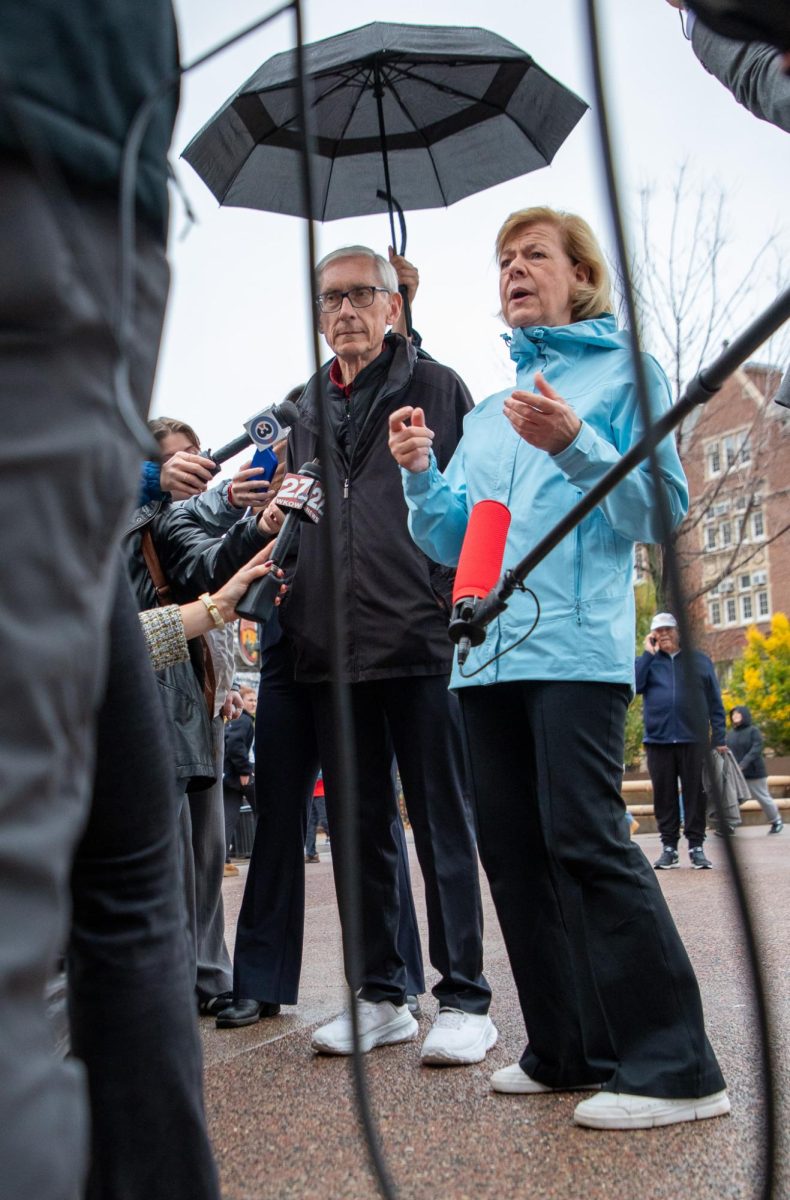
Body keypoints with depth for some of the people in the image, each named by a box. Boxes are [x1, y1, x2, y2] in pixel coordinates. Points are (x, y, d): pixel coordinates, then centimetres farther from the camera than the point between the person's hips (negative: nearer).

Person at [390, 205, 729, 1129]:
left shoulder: (626, 373, 6)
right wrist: (421, 474, 3)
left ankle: (671, 1067, -2)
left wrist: (574, 446, -17)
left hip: (575, 645, -7)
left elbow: (664, 510, -4)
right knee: (512, 848, 6)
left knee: (584, 839, -14)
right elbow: (453, 544, 20)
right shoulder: (485, 415, 23)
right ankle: (569, 1051, 18)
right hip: (488, 654, 7)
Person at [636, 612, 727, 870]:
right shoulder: (649, 661, 12)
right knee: (664, 796, 4)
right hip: (658, 740, 1)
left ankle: (696, 846, 7)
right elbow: (634, 685, -7)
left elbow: (714, 702, 8)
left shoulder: (699, 660, 10)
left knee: (695, 794, 0)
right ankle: (669, 846, 11)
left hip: (693, 740, -1)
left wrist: (719, 737, 2)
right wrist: (648, 654, -4)